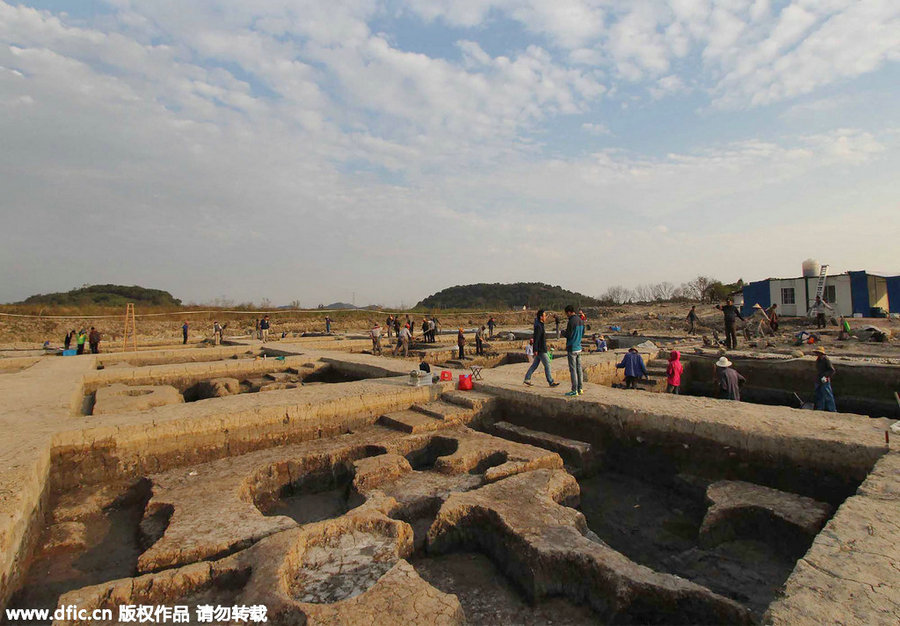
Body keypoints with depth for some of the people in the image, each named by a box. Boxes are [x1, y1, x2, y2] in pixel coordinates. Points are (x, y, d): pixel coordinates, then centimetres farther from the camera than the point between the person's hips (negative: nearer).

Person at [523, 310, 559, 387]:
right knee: (547, 364, -3)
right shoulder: (538, 326, -18)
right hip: (540, 350, -10)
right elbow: (536, 338, -21)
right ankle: (551, 382, 4)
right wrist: (535, 350, -22)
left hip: (542, 349, 10)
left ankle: (527, 379, 17)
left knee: (535, 364, 13)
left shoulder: (541, 325, 12)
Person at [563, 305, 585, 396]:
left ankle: (574, 390, -1)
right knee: (579, 368, 12)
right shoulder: (580, 320, 9)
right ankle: (580, 388, 17)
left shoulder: (571, 321, -17)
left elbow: (569, 335, -18)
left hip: (572, 348, -8)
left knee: (573, 369, -4)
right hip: (579, 347, 8)